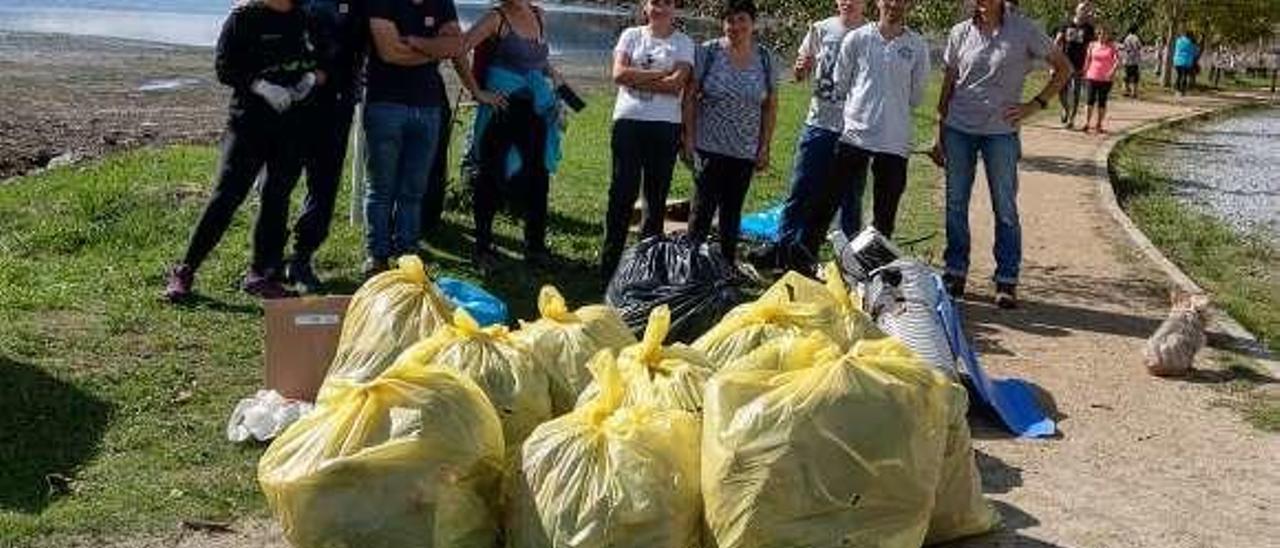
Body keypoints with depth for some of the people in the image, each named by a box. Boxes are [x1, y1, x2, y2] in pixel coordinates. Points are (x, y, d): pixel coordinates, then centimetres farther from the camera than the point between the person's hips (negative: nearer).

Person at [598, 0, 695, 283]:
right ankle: (609, 262, 3)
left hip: (665, 125, 0)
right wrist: (661, 73, -9)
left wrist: (636, 78, -10)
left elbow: (676, 84, -10)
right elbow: (619, 74, -6)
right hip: (628, 121, 0)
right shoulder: (631, 35, 9)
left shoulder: (683, 43, 5)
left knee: (657, 194, 5)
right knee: (622, 191, -2)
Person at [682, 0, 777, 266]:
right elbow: (690, 96, -3)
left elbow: (770, 105, 8)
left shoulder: (764, 58, 3)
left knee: (733, 209, 11)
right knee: (704, 207, -3)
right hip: (709, 146, -3)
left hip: (745, 151, 3)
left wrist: (765, 146, 4)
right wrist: (689, 139, -6)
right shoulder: (708, 51, -5)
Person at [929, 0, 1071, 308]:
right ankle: (955, 273, 19)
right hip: (958, 129, 2)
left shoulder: (1024, 31, -3)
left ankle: (1006, 281, 9)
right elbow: (947, 87, 9)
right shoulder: (960, 34, 5)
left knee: (1005, 208, 2)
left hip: (1001, 132, -2)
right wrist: (940, 137, 8)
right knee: (955, 204, 7)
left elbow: (1063, 68, 5)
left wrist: (1036, 104, -5)